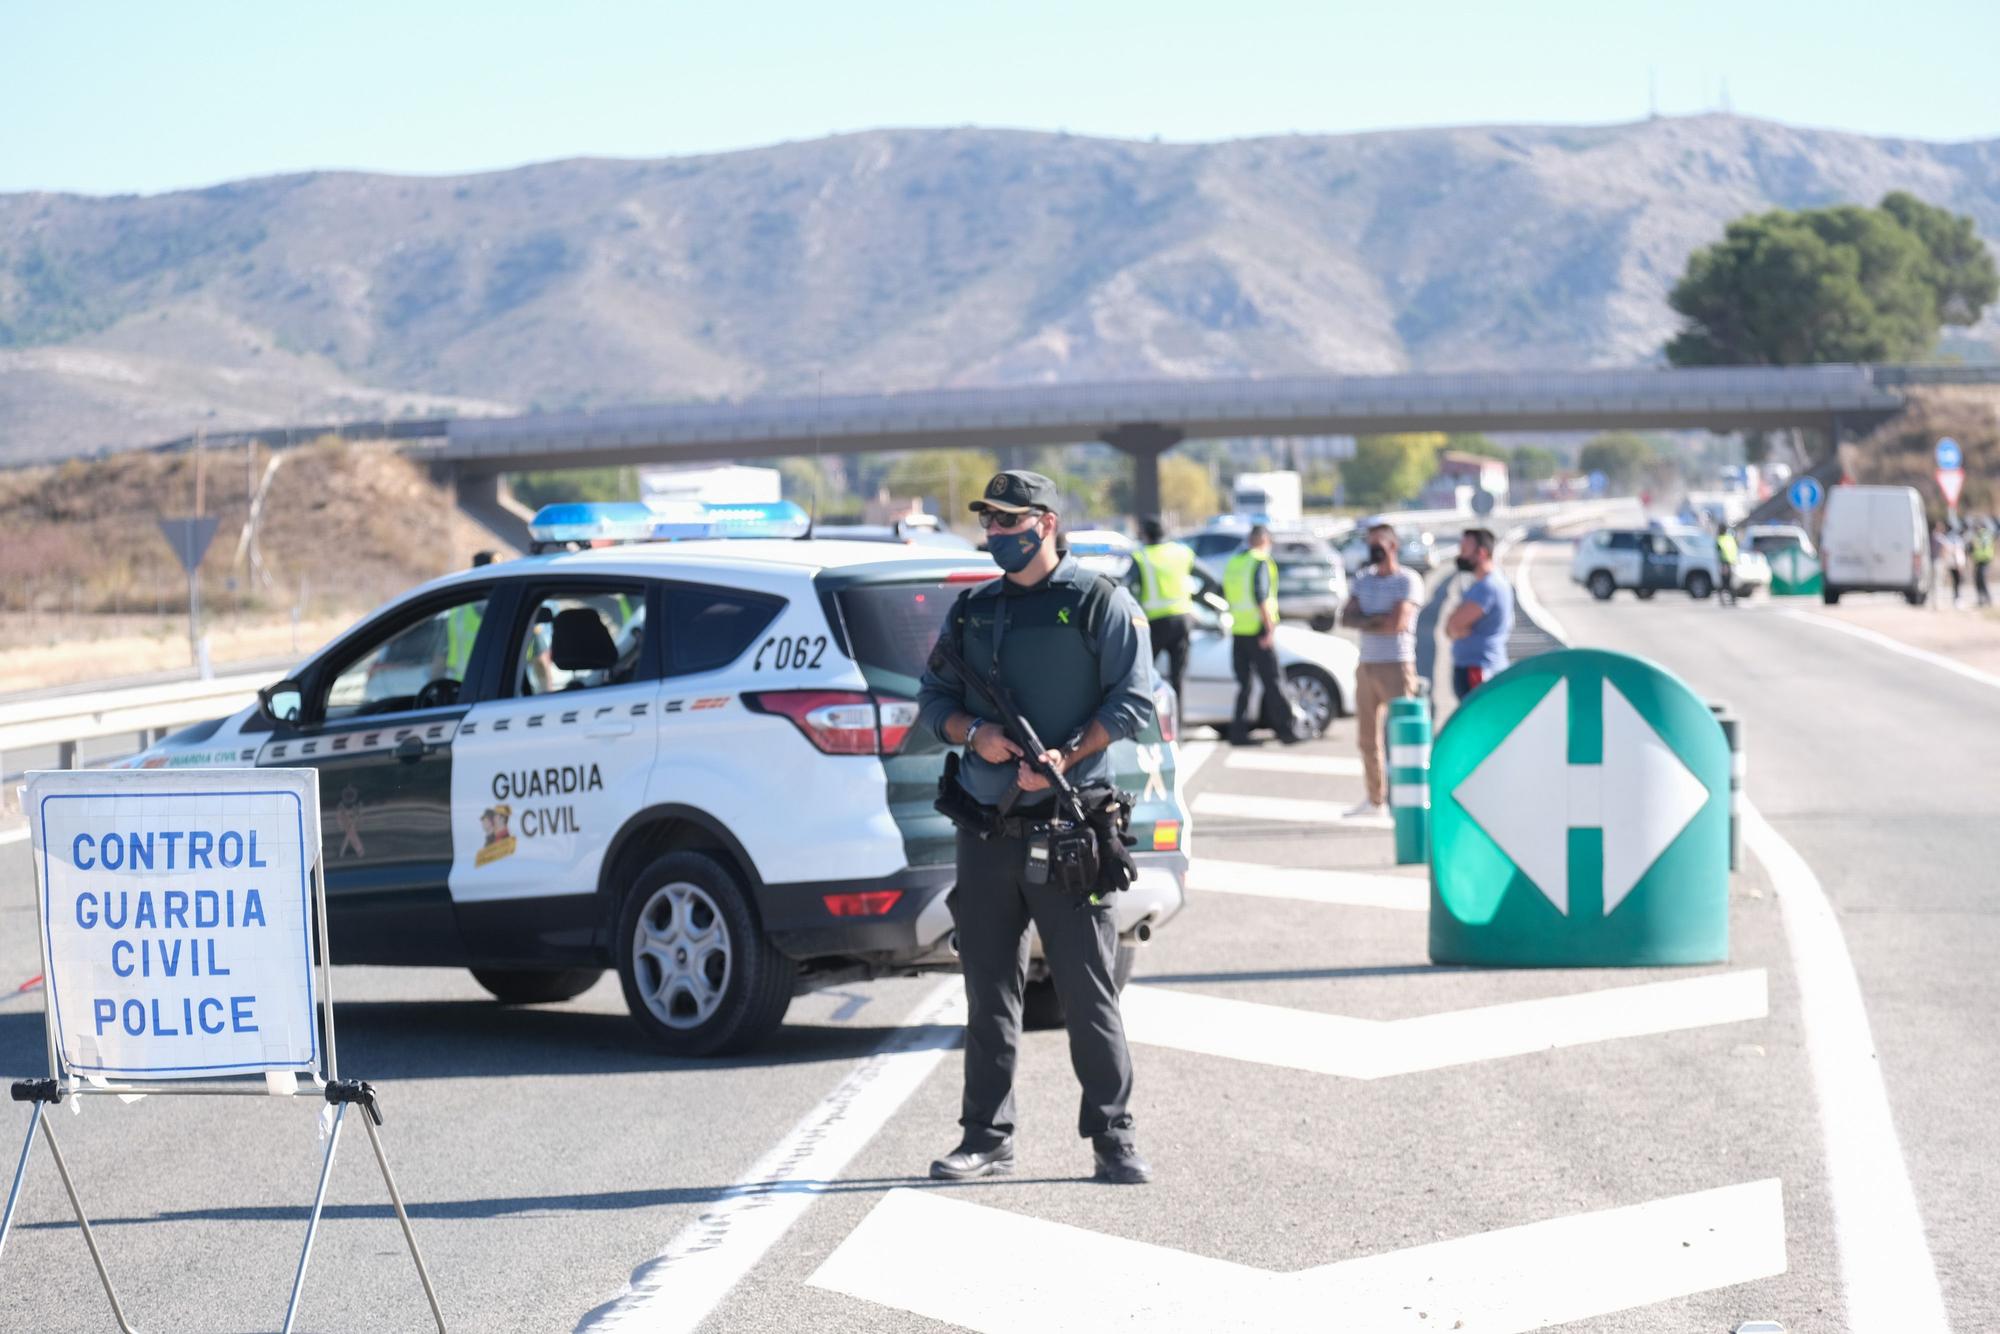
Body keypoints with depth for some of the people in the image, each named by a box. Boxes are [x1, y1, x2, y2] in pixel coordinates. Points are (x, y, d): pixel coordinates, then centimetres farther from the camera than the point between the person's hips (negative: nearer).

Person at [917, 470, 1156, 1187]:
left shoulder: (1099, 603, 1)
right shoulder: (971, 610, 16)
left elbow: (1131, 700, -5)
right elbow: (933, 699, 17)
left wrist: (1066, 758, -16)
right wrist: (974, 733, -5)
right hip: (985, 826, 5)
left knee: (1087, 987, -4)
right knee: (988, 988, 8)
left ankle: (1113, 1136, 1)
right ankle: (987, 1138, 14)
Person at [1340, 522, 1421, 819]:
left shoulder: (1408, 581, -5)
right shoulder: (1363, 579, 15)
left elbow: (1397, 623, -17)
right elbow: (1347, 618, 4)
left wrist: (1364, 622, -4)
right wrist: (1378, 619, -11)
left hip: (1396, 666, -7)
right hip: (1367, 666, 7)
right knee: (1367, 737, 9)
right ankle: (1375, 801, 17)